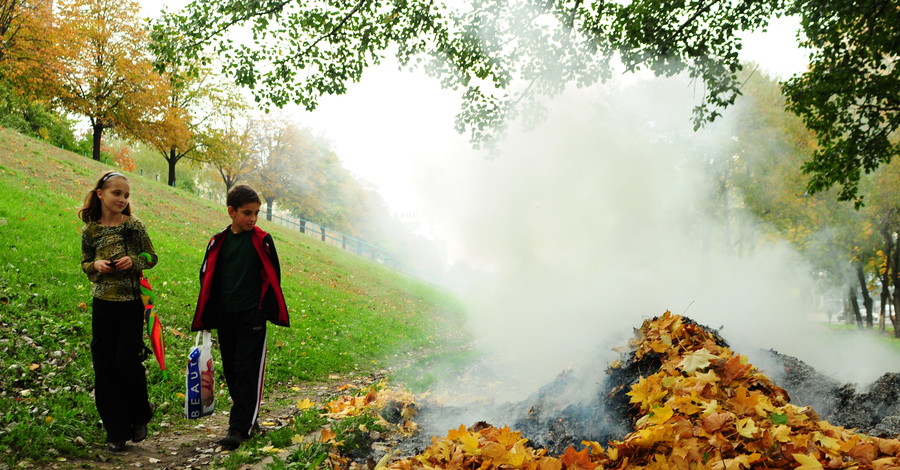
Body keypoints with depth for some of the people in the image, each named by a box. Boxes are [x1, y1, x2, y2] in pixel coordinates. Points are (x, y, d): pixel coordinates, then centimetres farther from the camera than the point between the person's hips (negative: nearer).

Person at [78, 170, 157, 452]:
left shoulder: (134, 226, -1)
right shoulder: (90, 230, 3)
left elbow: (151, 257, 6)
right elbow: (85, 264, 13)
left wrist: (133, 261, -14)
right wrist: (96, 265, -9)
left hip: (132, 304, -2)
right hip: (103, 304, 2)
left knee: (127, 362, -8)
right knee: (105, 368, 3)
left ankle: (139, 418, 18)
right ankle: (116, 431, 15)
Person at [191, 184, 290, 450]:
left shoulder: (262, 241, -2)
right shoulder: (219, 242, 6)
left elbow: (272, 276, 3)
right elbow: (207, 278, 11)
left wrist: (268, 309, -2)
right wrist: (206, 317, 8)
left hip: (252, 317, -4)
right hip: (225, 317, 4)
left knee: (247, 371, -5)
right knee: (231, 371, 11)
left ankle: (239, 428, -4)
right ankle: (248, 418, 26)